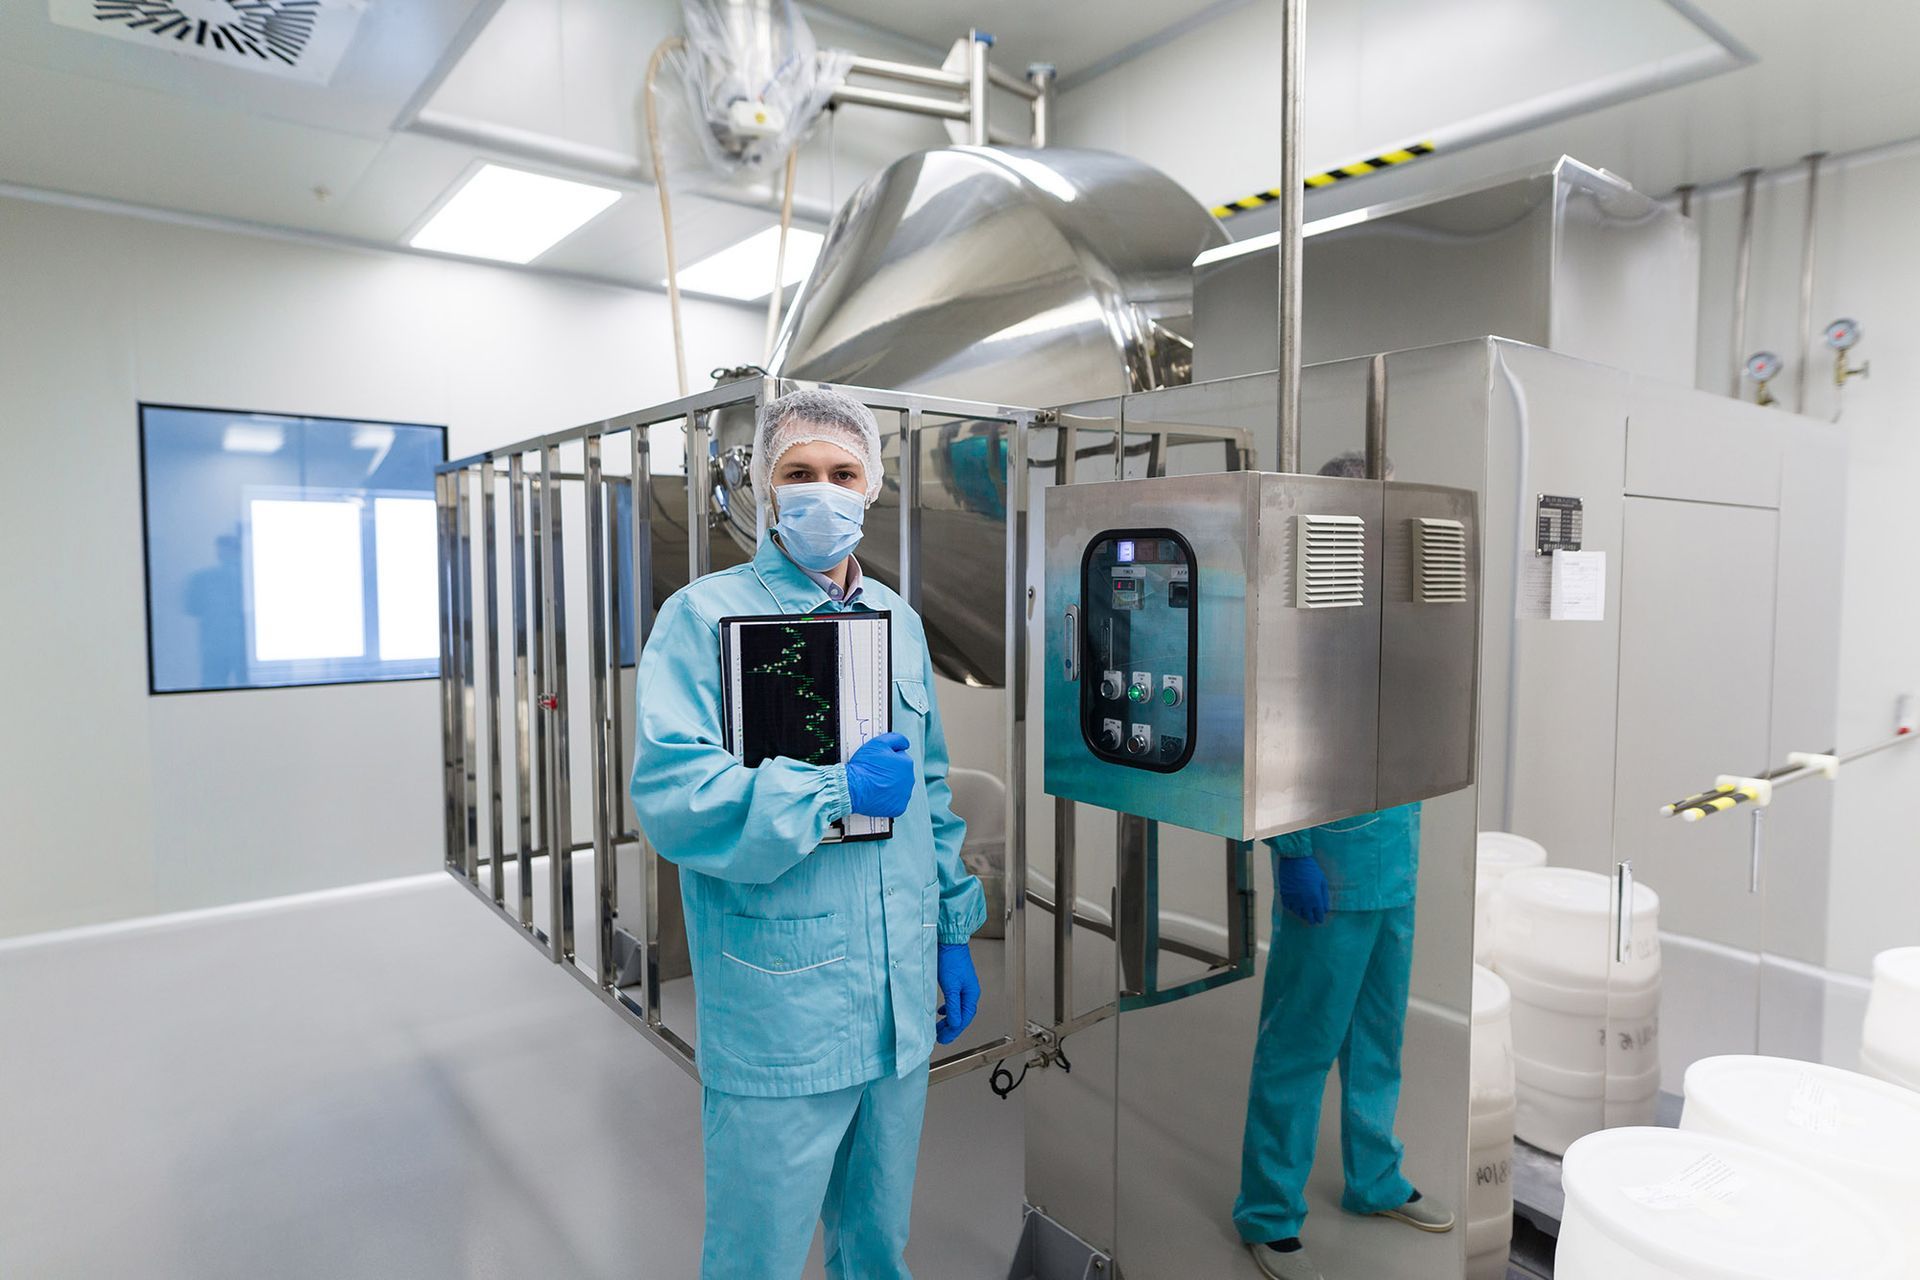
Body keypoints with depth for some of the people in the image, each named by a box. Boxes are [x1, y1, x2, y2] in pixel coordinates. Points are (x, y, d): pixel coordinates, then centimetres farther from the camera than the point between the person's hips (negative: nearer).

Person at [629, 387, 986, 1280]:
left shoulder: (899, 621, 10)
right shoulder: (706, 616, -9)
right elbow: (670, 794, -21)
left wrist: (954, 932, 14)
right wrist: (841, 791, -19)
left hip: (902, 1003, 6)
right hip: (777, 1015, -5)